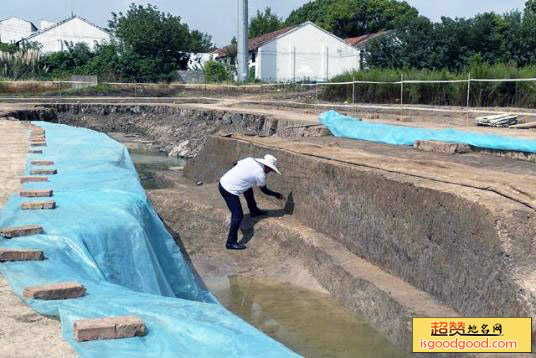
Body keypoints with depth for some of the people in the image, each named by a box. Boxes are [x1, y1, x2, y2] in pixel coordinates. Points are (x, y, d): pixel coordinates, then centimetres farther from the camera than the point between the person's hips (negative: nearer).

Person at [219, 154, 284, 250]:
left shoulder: (250, 160, 4)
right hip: (229, 191, -9)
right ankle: (231, 242, -4)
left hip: (223, 181, 9)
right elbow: (264, 190, 4)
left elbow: (236, 164, 16)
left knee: (248, 189, 28)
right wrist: (277, 195, 19)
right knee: (238, 215, -7)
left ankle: (254, 211, 48)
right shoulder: (260, 174, -12)